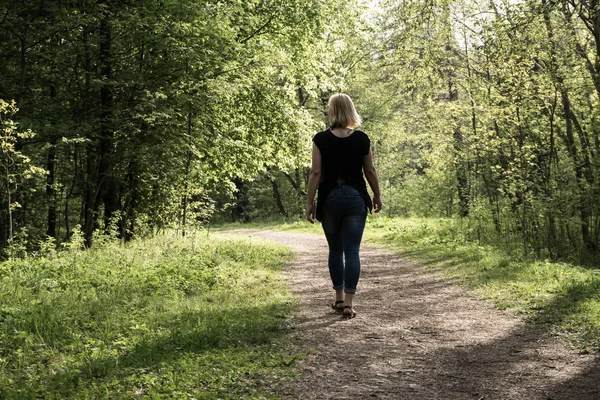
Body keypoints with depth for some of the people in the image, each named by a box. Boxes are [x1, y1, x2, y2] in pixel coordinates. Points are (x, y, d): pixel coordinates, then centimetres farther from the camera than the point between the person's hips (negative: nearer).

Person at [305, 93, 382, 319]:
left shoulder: (321, 139, -4)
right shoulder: (361, 139, -1)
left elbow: (315, 172, -7)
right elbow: (370, 171, 5)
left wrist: (310, 202, -2)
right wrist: (377, 196, 17)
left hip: (330, 198, 0)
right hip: (356, 198, 0)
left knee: (335, 250, 15)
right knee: (352, 251, 1)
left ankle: (339, 299, 23)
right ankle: (348, 303, -4)